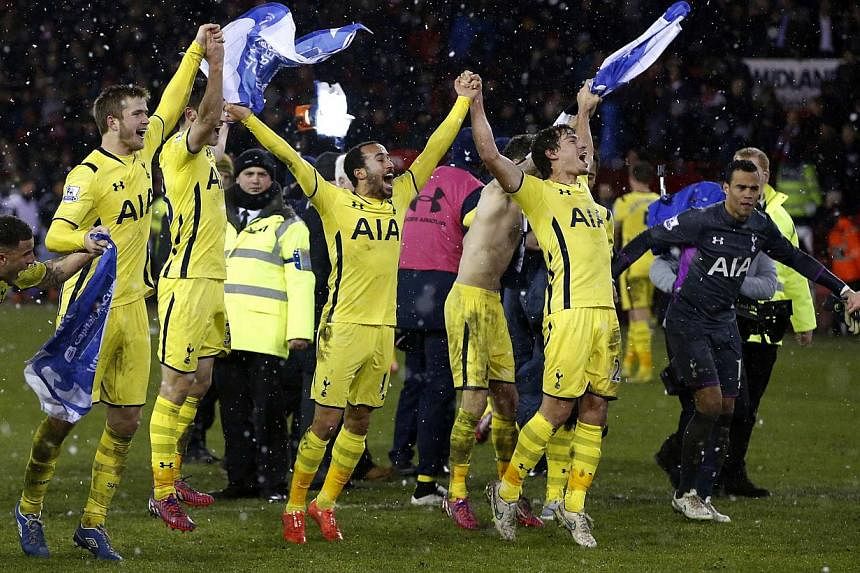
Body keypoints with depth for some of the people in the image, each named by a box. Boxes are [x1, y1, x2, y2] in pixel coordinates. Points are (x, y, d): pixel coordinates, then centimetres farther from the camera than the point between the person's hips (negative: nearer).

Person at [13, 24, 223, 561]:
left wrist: (197, 51, 23)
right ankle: (30, 508, 14)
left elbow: (172, 104, 24)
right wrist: (88, 239, -41)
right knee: (65, 414, -3)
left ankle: (93, 523, 11)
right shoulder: (88, 173, -13)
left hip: (132, 307, 7)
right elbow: (55, 235, -21)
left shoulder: (143, 153, 9)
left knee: (126, 420, 3)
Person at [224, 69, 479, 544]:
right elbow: (290, 157, -9)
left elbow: (434, 149, 16)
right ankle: (294, 507, 5)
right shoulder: (335, 202, -4)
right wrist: (249, 120, -15)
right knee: (326, 422, -5)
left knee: (358, 424, 9)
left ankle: (325, 504, 20)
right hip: (343, 327, -6)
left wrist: (463, 102, 19)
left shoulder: (398, 198, 10)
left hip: (383, 328, 6)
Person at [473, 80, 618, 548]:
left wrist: (584, 111, 50)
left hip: (605, 311, 7)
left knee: (595, 413, 4)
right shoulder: (537, 191, 1)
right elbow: (491, 157, -10)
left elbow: (585, 157, 46)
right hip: (569, 311, -7)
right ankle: (507, 491, 5)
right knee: (557, 409, -9)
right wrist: (475, 105, -10)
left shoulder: (582, 188, 22)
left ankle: (573, 507, 10)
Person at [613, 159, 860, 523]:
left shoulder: (761, 226, 0)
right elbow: (647, 240, -10)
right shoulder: (701, 221, -18)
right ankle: (685, 494, -3)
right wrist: (608, 276, -12)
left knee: (726, 411, 2)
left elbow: (795, 258, 16)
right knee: (710, 403, -15)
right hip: (688, 320, -6)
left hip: (724, 323, 6)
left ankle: (700, 496, 9)